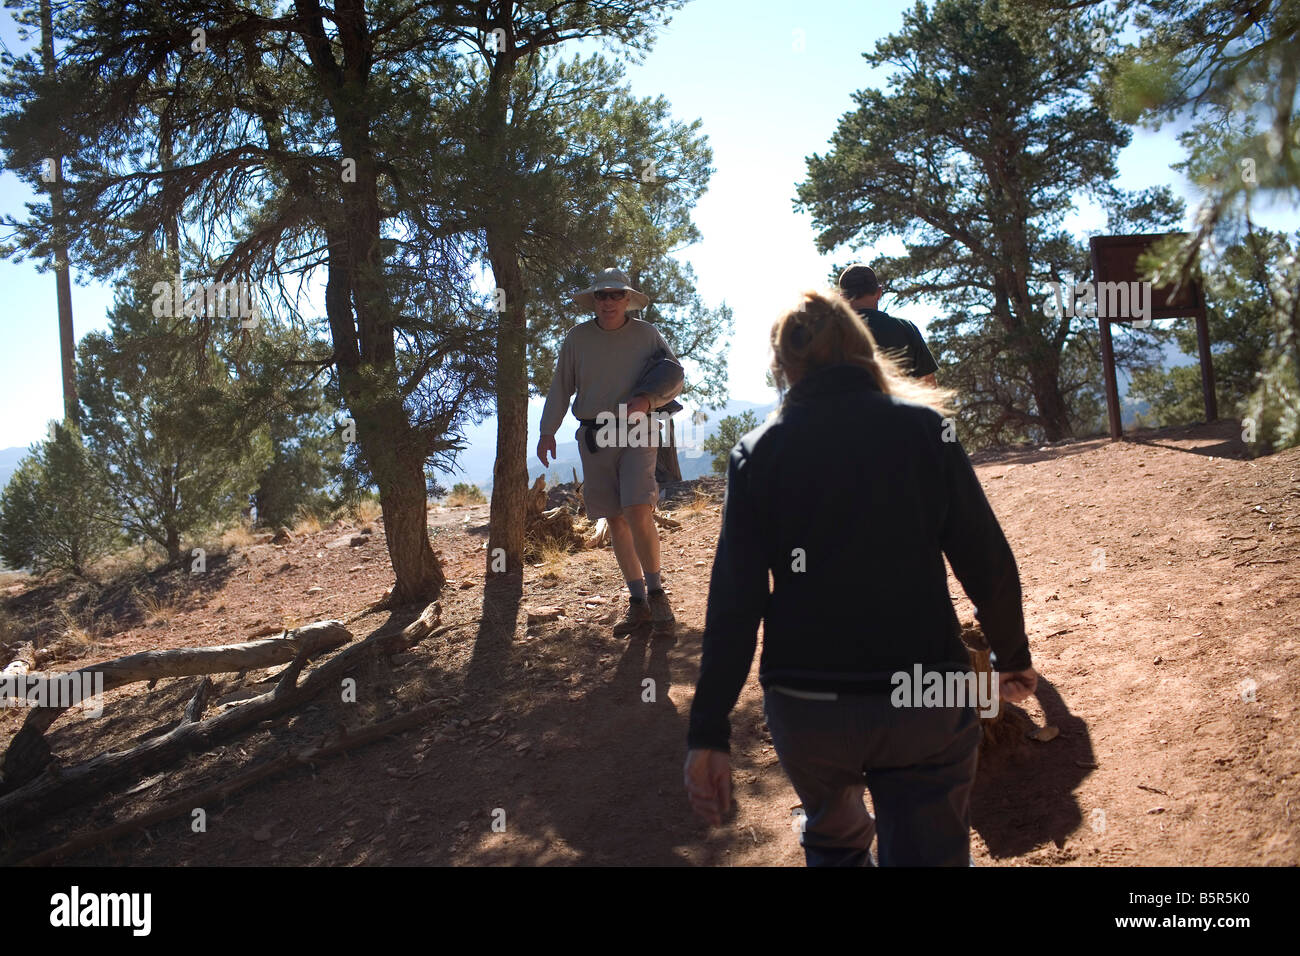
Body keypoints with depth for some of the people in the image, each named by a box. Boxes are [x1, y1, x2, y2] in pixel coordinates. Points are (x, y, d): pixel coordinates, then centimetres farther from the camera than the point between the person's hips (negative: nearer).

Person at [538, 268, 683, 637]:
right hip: (594, 437, 3)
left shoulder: (647, 334, 3)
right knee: (615, 519, 5)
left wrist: (647, 401, -15)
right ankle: (637, 602, 13)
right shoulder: (577, 337, 7)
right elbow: (560, 387, 11)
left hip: (636, 432, -3)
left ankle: (656, 592, -2)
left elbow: (675, 380, 4)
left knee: (638, 511, -19)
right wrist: (547, 431, 4)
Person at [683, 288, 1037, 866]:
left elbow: (735, 599, -9)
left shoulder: (756, 453, -3)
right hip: (927, 703, -1)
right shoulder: (924, 429, -1)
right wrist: (1013, 657, 15)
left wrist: (709, 734, -7)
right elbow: (987, 562, -1)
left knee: (834, 842, 28)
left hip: (804, 706, 1)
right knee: (928, 851, 14)